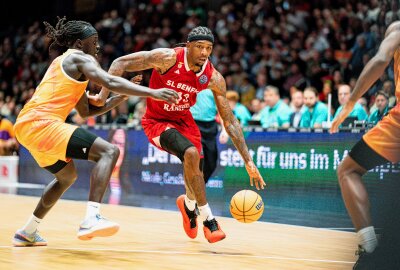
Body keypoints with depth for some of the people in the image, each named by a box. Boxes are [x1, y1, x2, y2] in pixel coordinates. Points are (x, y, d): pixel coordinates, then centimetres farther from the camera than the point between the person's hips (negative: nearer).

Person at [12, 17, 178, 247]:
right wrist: (151, 92, -22)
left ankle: (27, 233, 34)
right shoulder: (80, 58, 0)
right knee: (109, 151, -16)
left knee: (67, 176, 31)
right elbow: (110, 82, -19)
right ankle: (91, 219, -33)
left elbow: (86, 111, 29)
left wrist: (123, 96, 20)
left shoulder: (64, 63, 28)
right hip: (43, 123, -10)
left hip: (26, 126, 10)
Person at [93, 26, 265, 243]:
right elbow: (121, 63, -22)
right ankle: (208, 221, -19)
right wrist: (104, 94, -32)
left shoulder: (213, 78, -15)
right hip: (157, 121, -5)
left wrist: (248, 161, -14)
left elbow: (230, 121, -10)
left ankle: (189, 204, 46)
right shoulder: (168, 58, -27)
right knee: (191, 153, -29)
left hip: (184, 120, 5)